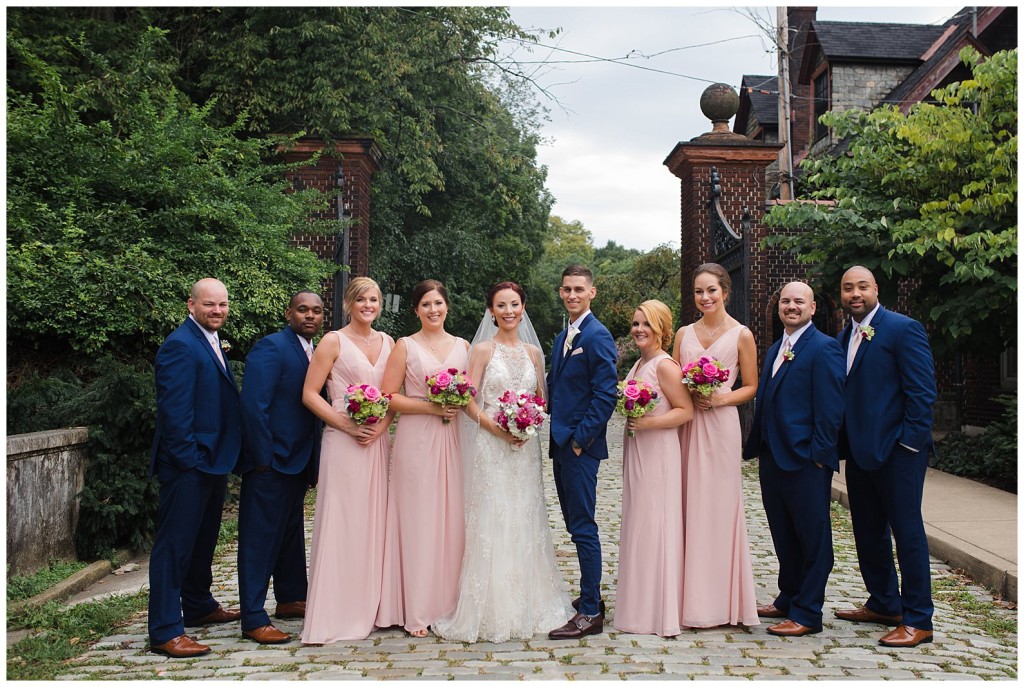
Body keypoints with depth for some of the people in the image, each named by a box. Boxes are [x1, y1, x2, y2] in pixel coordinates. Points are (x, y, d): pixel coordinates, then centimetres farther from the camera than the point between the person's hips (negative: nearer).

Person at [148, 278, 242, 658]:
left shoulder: (211, 343, 14)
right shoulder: (180, 345, -16)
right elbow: (173, 411, -21)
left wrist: (220, 458, 15)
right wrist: (190, 459, -20)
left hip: (212, 462, 10)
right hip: (188, 466, -10)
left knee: (203, 539, 21)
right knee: (174, 544, -3)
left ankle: (199, 606, 37)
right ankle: (165, 631, 3)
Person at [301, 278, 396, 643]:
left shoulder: (387, 342, 12)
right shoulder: (333, 342, -2)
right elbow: (310, 394, -5)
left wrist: (382, 425, -5)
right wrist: (346, 424, -13)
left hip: (378, 441, 5)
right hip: (343, 443, -5)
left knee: (374, 522, 9)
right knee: (340, 523, -3)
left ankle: (370, 607, 21)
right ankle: (334, 615, 4)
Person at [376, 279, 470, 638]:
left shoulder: (463, 346, 12)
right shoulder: (405, 346, 2)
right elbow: (388, 396, -4)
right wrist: (430, 407, -14)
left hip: (454, 438, 3)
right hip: (416, 438, -3)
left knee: (452, 518, 4)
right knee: (418, 519, -2)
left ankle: (448, 601, 16)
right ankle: (417, 610, 6)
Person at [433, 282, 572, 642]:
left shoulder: (533, 352, 10)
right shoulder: (483, 350, -2)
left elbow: (541, 398, 14)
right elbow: (468, 401, -6)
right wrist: (497, 428, -18)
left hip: (526, 447, 4)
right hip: (491, 447, -4)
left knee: (524, 522, 8)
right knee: (491, 522, -2)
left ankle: (526, 605, 20)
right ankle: (491, 610, 8)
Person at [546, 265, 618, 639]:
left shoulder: (597, 336, -11)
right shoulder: (562, 337, 16)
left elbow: (606, 394, -17)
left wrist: (580, 438, -17)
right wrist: (557, 433, 9)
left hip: (581, 447, -9)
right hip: (562, 444, 9)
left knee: (583, 527, -5)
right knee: (575, 524, 15)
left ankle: (591, 613, 2)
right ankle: (590, 597, 26)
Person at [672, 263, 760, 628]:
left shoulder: (741, 335, 1)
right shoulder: (684, 333, 11)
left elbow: (751, 387, 3)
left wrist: (720, 399, -14)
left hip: (720, 424, -4)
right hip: (686, 425, 4)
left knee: (718, 506, -2)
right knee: (688, 506, 4)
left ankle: (719, 601, 8)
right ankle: (690, 596, 14)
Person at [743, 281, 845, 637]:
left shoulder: (823, 348, -9)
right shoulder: (775, 349, 16)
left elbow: (830, 407, -14)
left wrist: (820, 454, -17)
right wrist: (754, 446, 12)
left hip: (805, 461, -8)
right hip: (772, 458, 8)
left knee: (812, 538, 3)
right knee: (784, 536, 18)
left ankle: (807, 614, 11)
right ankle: (788, 599, 31)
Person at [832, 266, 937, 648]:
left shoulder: (903, 329, -9)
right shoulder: (843, 338, 13)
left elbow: (922, 390, -13)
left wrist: (909, 441, -16)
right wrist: (843, 442, 8)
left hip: (896, 450, -8)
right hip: (858, 451, 8)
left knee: (907, 531, 0)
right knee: (868, 531, 16)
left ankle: (918, 620, 9)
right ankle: (884, 605, 31)